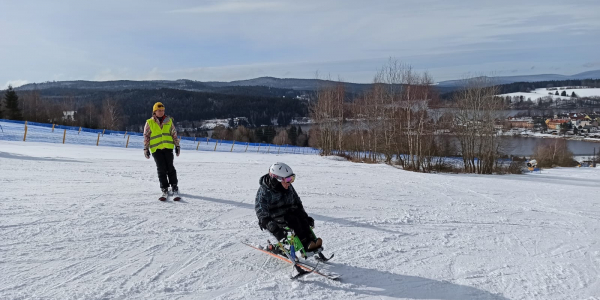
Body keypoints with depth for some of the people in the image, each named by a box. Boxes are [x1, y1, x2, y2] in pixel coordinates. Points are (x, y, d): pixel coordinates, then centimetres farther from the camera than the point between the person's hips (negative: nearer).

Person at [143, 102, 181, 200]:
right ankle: (164, 190, 6)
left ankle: (174, 188, 8)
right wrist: (146, 148, 2)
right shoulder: (149, 123, 4)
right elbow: (146, 136, 7)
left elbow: (174, 134, 13)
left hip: (168, 148, 1)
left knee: (170, 168, -2)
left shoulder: (169, 121, 8)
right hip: (156, 149, -1)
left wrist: (177, 145, 12)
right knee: (161, 170, -1)